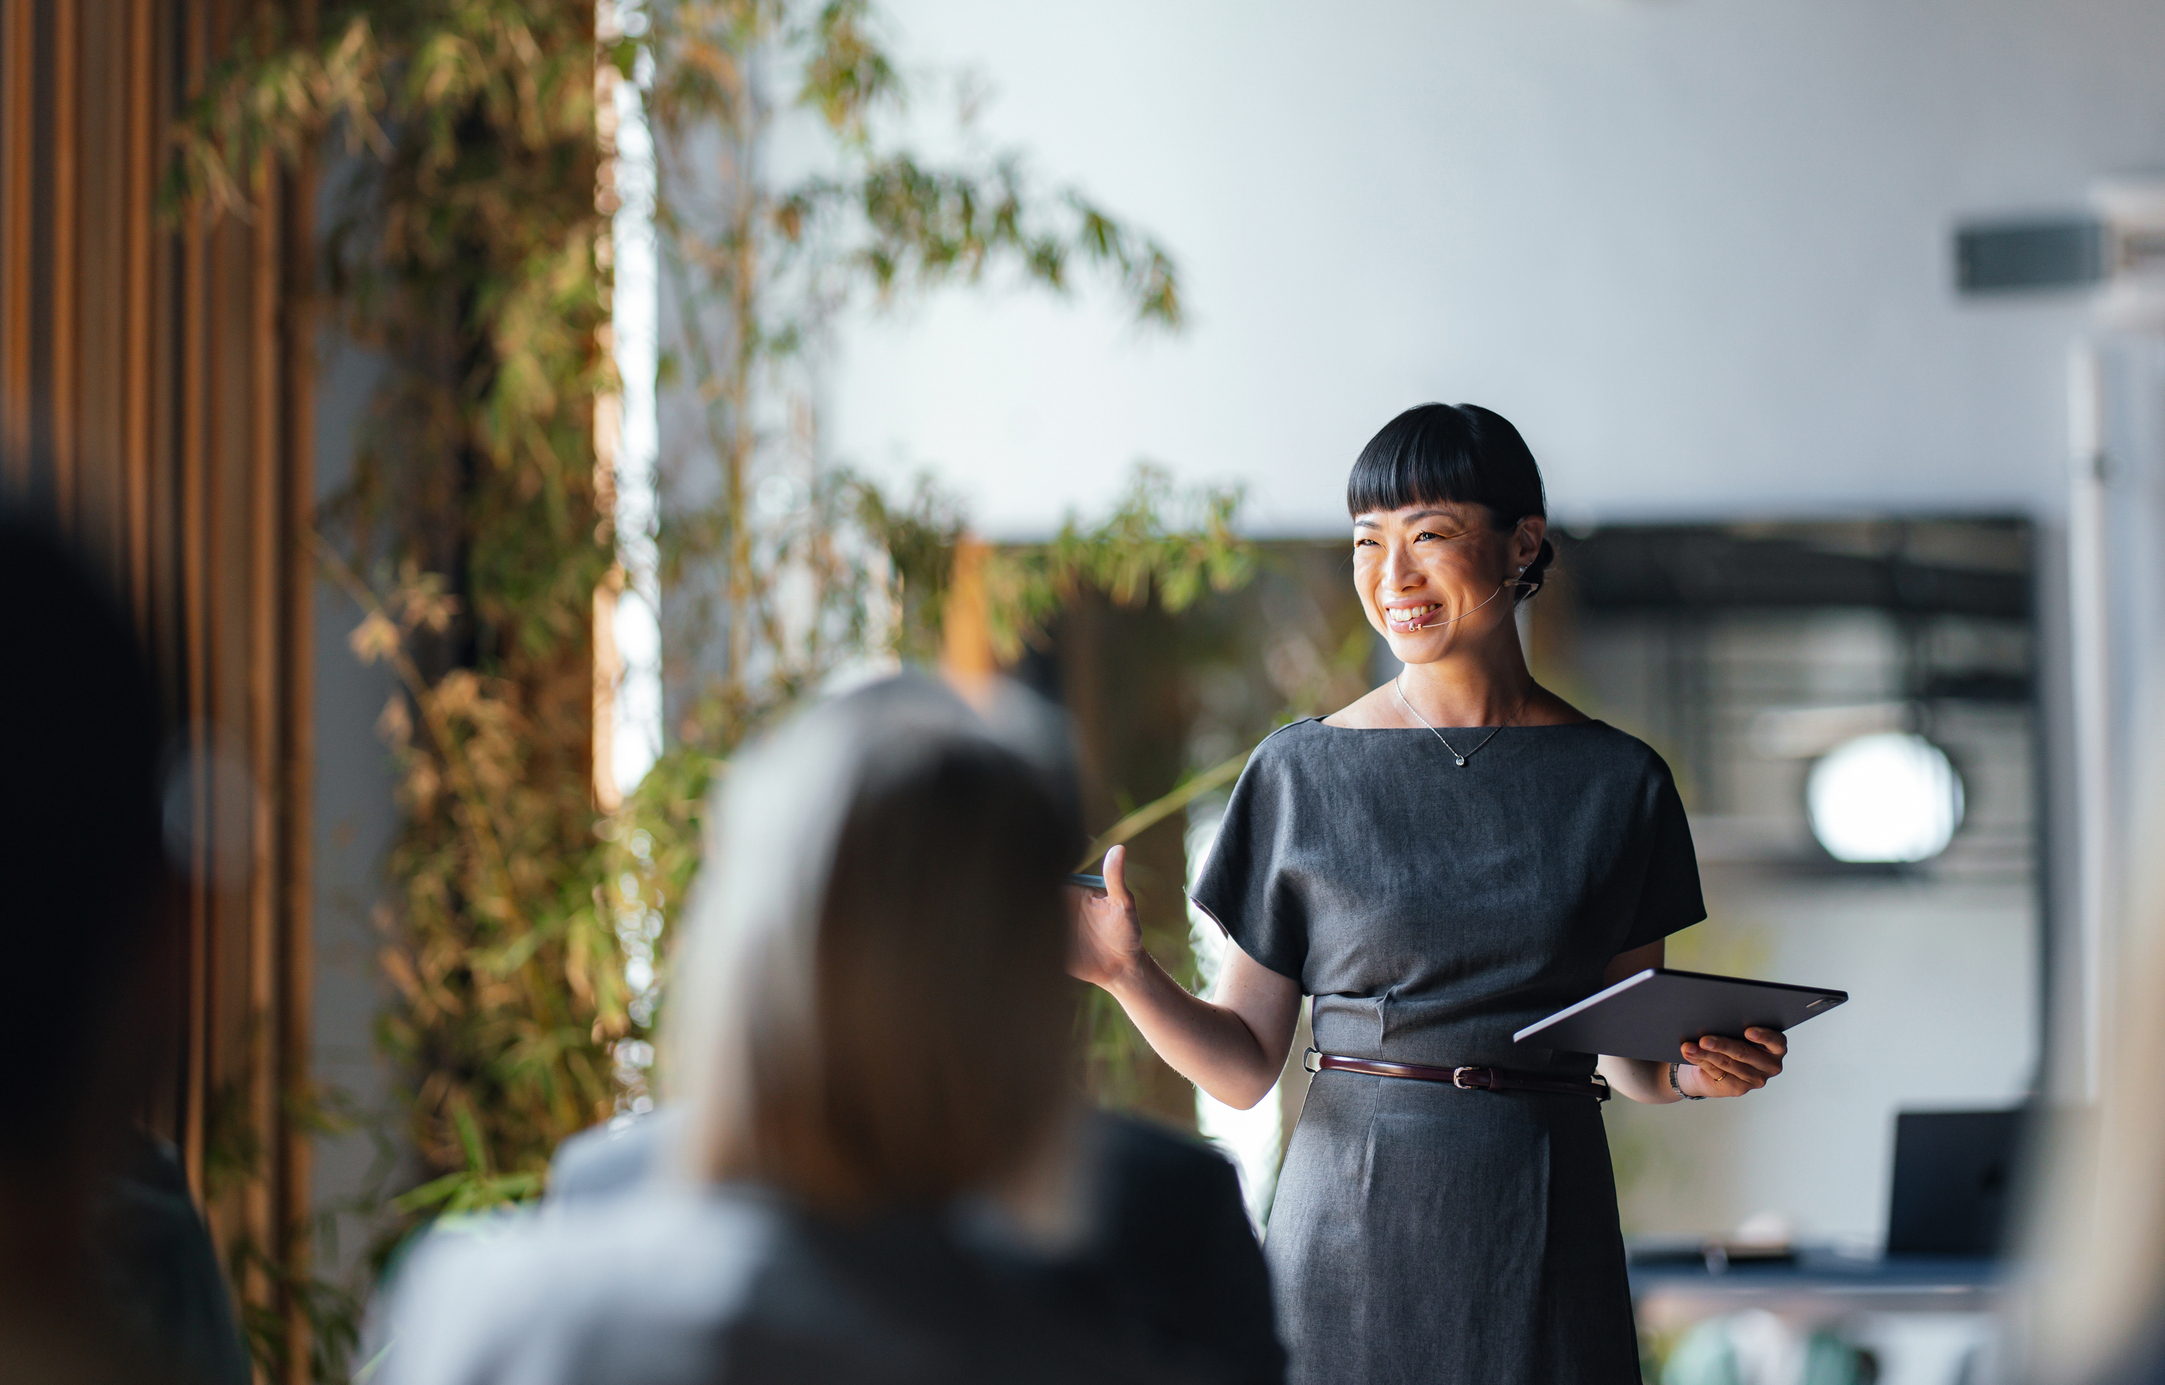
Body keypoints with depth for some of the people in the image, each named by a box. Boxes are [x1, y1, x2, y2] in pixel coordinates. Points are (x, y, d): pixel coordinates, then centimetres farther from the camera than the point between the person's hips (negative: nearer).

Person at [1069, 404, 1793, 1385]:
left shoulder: (1619, 785, 4)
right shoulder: (1300, 772, 1)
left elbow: (1628, 1053, 12)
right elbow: (1243, 1064, 1)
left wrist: (1694, 1072, -9)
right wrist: (1126, 972, -15)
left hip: (1541, 1246, 1)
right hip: (1351, 1233, -1)